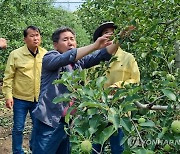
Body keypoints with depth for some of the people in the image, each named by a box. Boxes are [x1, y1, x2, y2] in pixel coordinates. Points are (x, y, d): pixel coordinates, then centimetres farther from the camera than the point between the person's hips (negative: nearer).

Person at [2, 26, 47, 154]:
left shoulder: (45, 54, -1)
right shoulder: (16, 54, -10)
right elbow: (8, 77, -7)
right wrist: (8, 96, -12)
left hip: (39, 98, 3)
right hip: (20, 99, -3)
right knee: (18, 128, 9)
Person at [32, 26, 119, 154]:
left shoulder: (78, 62, 11)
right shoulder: (49, 58, -5)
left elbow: (101, 56, 0)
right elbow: (67, 57, -25)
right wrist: (94, 45, -32)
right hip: (50, 122, -6)